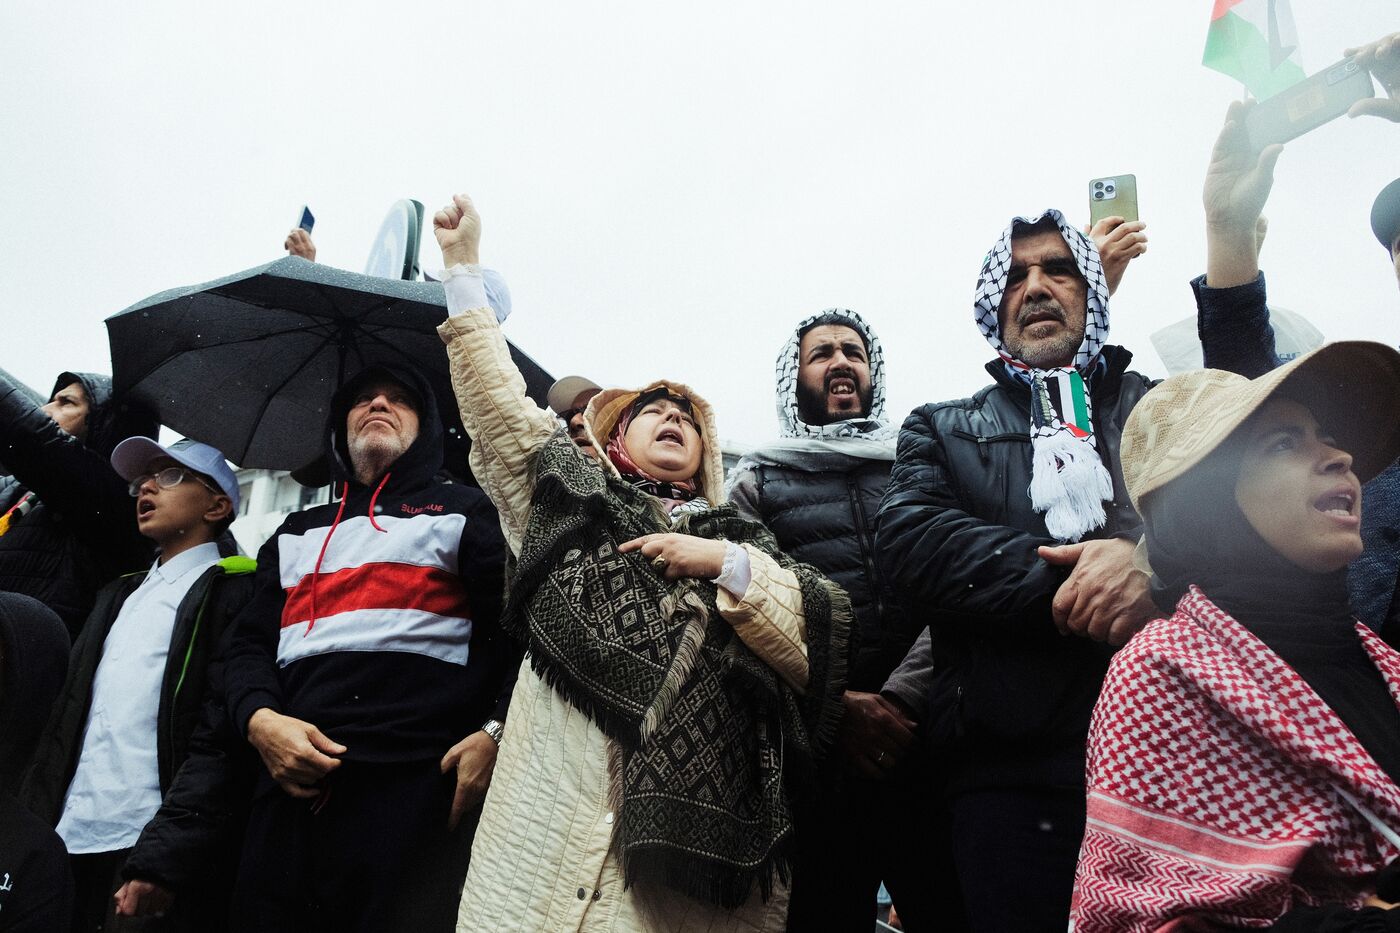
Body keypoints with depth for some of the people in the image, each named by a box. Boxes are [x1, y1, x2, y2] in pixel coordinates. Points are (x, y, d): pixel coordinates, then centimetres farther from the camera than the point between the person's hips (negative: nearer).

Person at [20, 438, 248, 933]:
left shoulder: (237, 590, -4)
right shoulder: (118, 594, 21)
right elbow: (68, 710, 19)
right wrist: (34, 813, 10)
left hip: (154, 840, -7)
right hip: (70, 836, 7)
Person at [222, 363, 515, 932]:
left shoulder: (465, 511, 12)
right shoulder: (296, 534, 26)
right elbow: (250, 643, 19)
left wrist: (496, 731, -14)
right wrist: (259, 719, -2)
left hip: (418, 784, -4)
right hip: (293, 784, 4)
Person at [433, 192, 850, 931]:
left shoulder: (738, 537, 17)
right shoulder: (572, 500, 18)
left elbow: (818, 643, 5)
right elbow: (498, 400, 13)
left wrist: (728, 565, -5)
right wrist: (463, 266, 15)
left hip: (698, 806, 1)